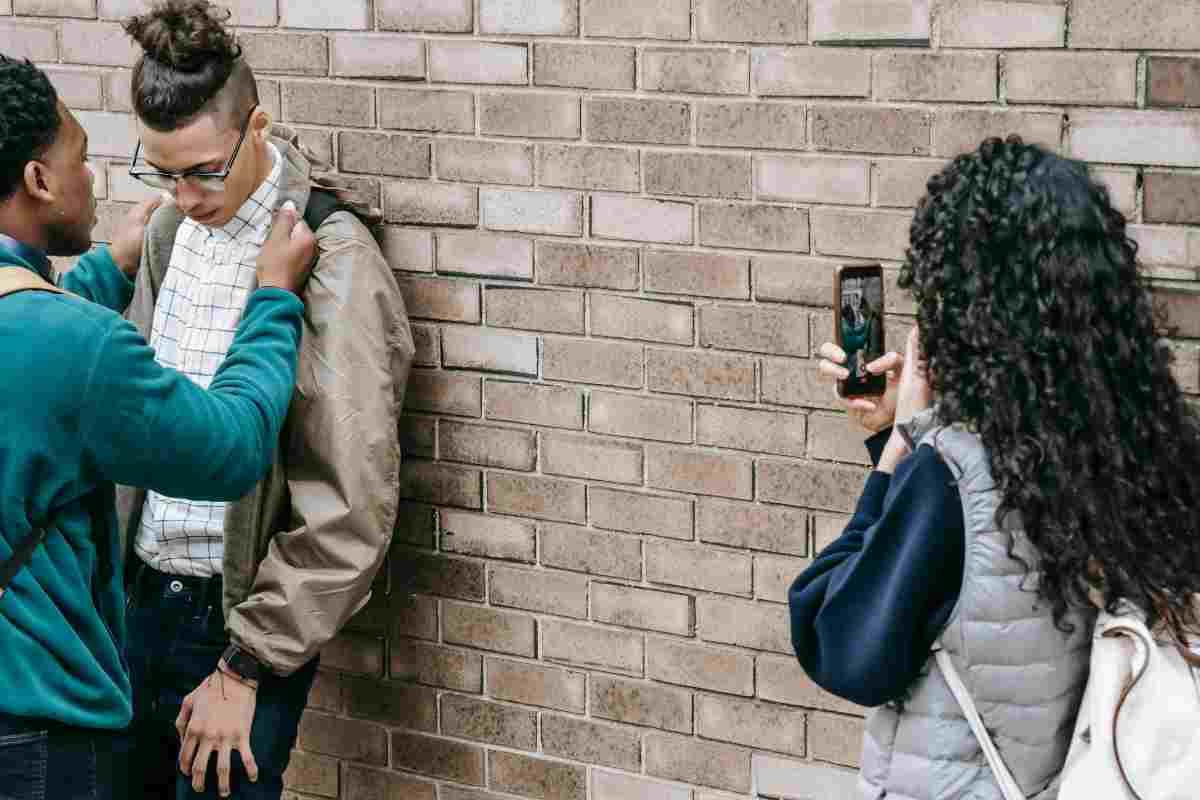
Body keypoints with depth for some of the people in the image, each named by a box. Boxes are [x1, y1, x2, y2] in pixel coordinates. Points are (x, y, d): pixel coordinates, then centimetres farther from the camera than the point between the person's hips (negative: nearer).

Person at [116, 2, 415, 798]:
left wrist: (245, 669, -15)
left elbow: (351, 509, -18)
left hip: (242, 613, -6)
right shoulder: (170, 232, 5)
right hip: (145, 591, 6)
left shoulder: (334, 263, -17)